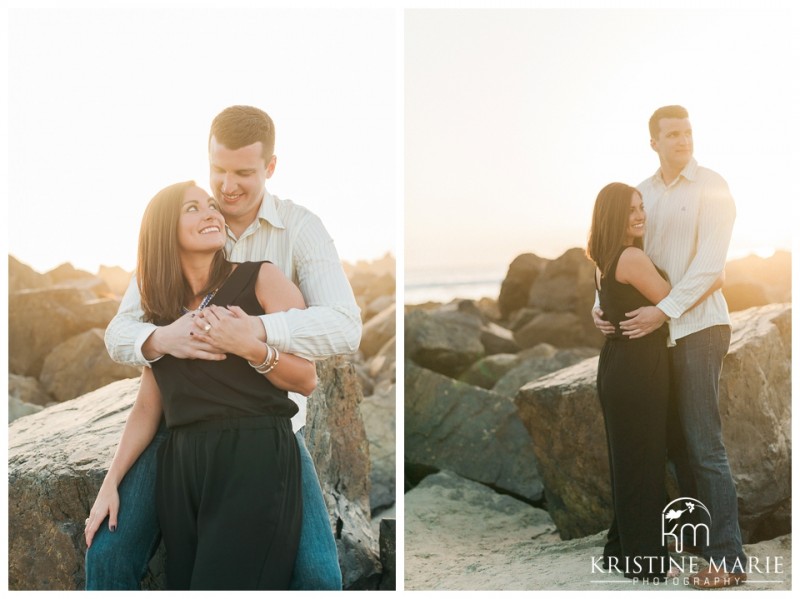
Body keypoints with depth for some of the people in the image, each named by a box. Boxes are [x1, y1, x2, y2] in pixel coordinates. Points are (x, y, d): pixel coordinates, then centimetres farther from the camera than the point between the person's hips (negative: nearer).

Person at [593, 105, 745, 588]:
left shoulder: (712, 187, -5)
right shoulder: (642, 193, 11)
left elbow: (709, 264, -13)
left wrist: (663, 311, -20)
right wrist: (602, 303, -4)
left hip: (699, 325, -6)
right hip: (657, 330, 6)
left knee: (704, 445, -7)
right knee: (677, 441, 11)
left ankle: (728, 558, -2)